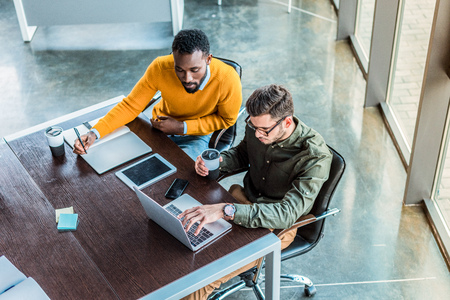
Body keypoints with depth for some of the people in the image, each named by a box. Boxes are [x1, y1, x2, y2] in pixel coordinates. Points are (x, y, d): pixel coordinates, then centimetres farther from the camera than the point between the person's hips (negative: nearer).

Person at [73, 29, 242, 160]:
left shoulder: (227, 79, -31)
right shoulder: (160, 68, -26)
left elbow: (227, 119, -11)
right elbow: (130, 106, -16)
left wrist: (182, 127, -20)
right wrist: (95, 133, -31)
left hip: (198, 135, -2)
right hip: (161, 124, 2)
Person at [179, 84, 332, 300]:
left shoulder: (315, 157, -30)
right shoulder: (257, 126, -12)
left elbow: (287, 214, -38)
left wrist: (225, 211, -48)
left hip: (279, 226, -6)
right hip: (246, 198, 6)